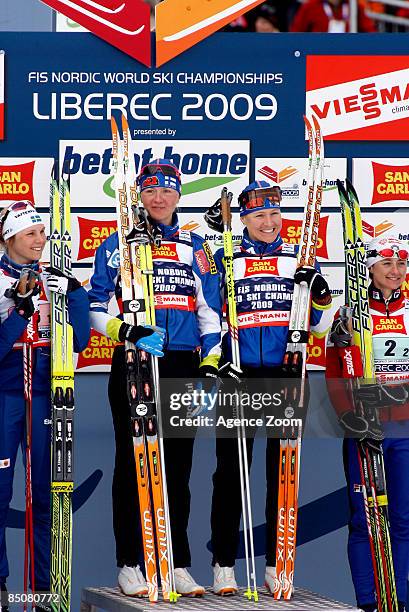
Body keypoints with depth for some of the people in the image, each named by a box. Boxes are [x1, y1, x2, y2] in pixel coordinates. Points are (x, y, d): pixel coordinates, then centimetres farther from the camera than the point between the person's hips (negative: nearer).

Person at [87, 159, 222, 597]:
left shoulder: (194, 247, 12)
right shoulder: (119, 244, 6)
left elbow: (210, 308, 12)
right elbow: (96, 304, 3)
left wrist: (210, 364, 3)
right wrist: (123, 330, -16)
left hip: (182, 366, 2)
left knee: (178, 465, 4)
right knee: (132, 462, -1)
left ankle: (178, 565, 9)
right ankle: (129, 566, 4)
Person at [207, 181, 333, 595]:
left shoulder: (299, 259, 10)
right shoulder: (224, 259, 6)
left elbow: (318, 327, 10)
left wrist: (321, 293, -6)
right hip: (239, 378, -1)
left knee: (284, 473, 4)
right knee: (230, 472, 0)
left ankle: (276, 568, 10)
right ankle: (223, 565, 7)